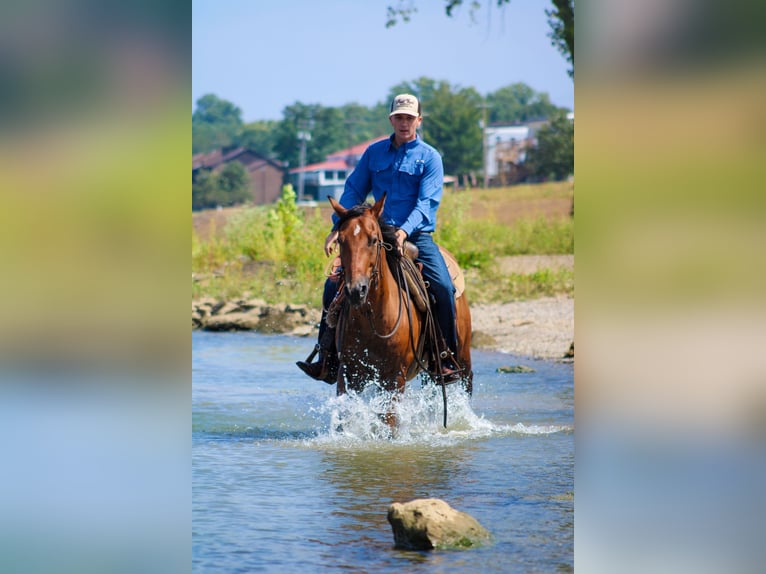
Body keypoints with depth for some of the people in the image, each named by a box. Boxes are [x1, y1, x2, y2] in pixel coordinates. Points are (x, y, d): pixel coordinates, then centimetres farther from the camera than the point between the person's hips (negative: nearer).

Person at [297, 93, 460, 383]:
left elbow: (427, 202, -11)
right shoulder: (374, 152, 10)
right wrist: (338, 228, -1)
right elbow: (354, 191, 12)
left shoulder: (429, 157, -1)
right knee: (334, 284, -9)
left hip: (417, 236, -3)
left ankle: (448, 359, -9)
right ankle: (327, 358, -1)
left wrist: (405, 231, -28)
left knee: (444, 287, -25)